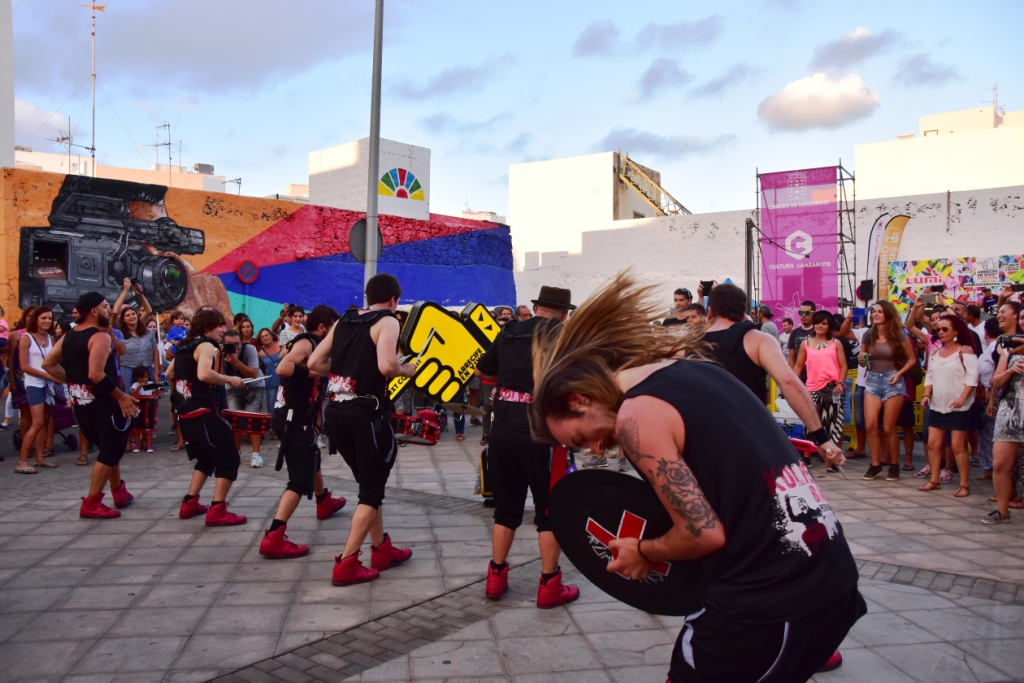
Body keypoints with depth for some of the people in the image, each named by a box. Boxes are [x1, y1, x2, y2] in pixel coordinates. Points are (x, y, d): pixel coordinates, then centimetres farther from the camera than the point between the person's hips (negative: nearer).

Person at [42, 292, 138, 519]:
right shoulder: (100, 337, -17)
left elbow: (48, 364, 11)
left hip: (81, 402, 9)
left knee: (108, 448, 22)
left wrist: (73, 381, 13)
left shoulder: (68, 336, 9)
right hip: (104, 402, -9)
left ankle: (119, 493, 32)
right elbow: (96, 374, -27)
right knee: (111, 451, 0)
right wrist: (121, 396, -20)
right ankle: (91, 504, 0)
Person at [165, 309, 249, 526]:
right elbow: (204, 374, -30)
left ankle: (189, 503, 26)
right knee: (229, 459, -5)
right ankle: (217, 511, -8)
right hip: (201, 412, -9)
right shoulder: (206, 345, -11)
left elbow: (169, 374, 27)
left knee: (206, 458, 24)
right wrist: (229, 379, -17)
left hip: (185, 414, 9)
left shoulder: (185, 346, 16)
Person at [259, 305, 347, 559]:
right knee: (300, 480, -12)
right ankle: (273, 538, -18)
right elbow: (282, 368, -32)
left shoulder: (311, 344, 14)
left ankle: (324, 502, 57)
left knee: (312, 459, 32)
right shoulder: (306, 343, -14)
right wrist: (317, 371, -24)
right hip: (294, 419, -11)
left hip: (297, 418, 11)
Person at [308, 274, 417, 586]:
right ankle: (346, 564, 1)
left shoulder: (343, 321, 14)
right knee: (372, 489, 4)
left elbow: (314, 363, 11)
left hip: (335, 411, 7)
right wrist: (407, 370, -4)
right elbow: (386, 366, -23)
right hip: (366, 412, -7)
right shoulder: (387, 322, -6)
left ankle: (382, 550, 29)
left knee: (369, 483, 20)